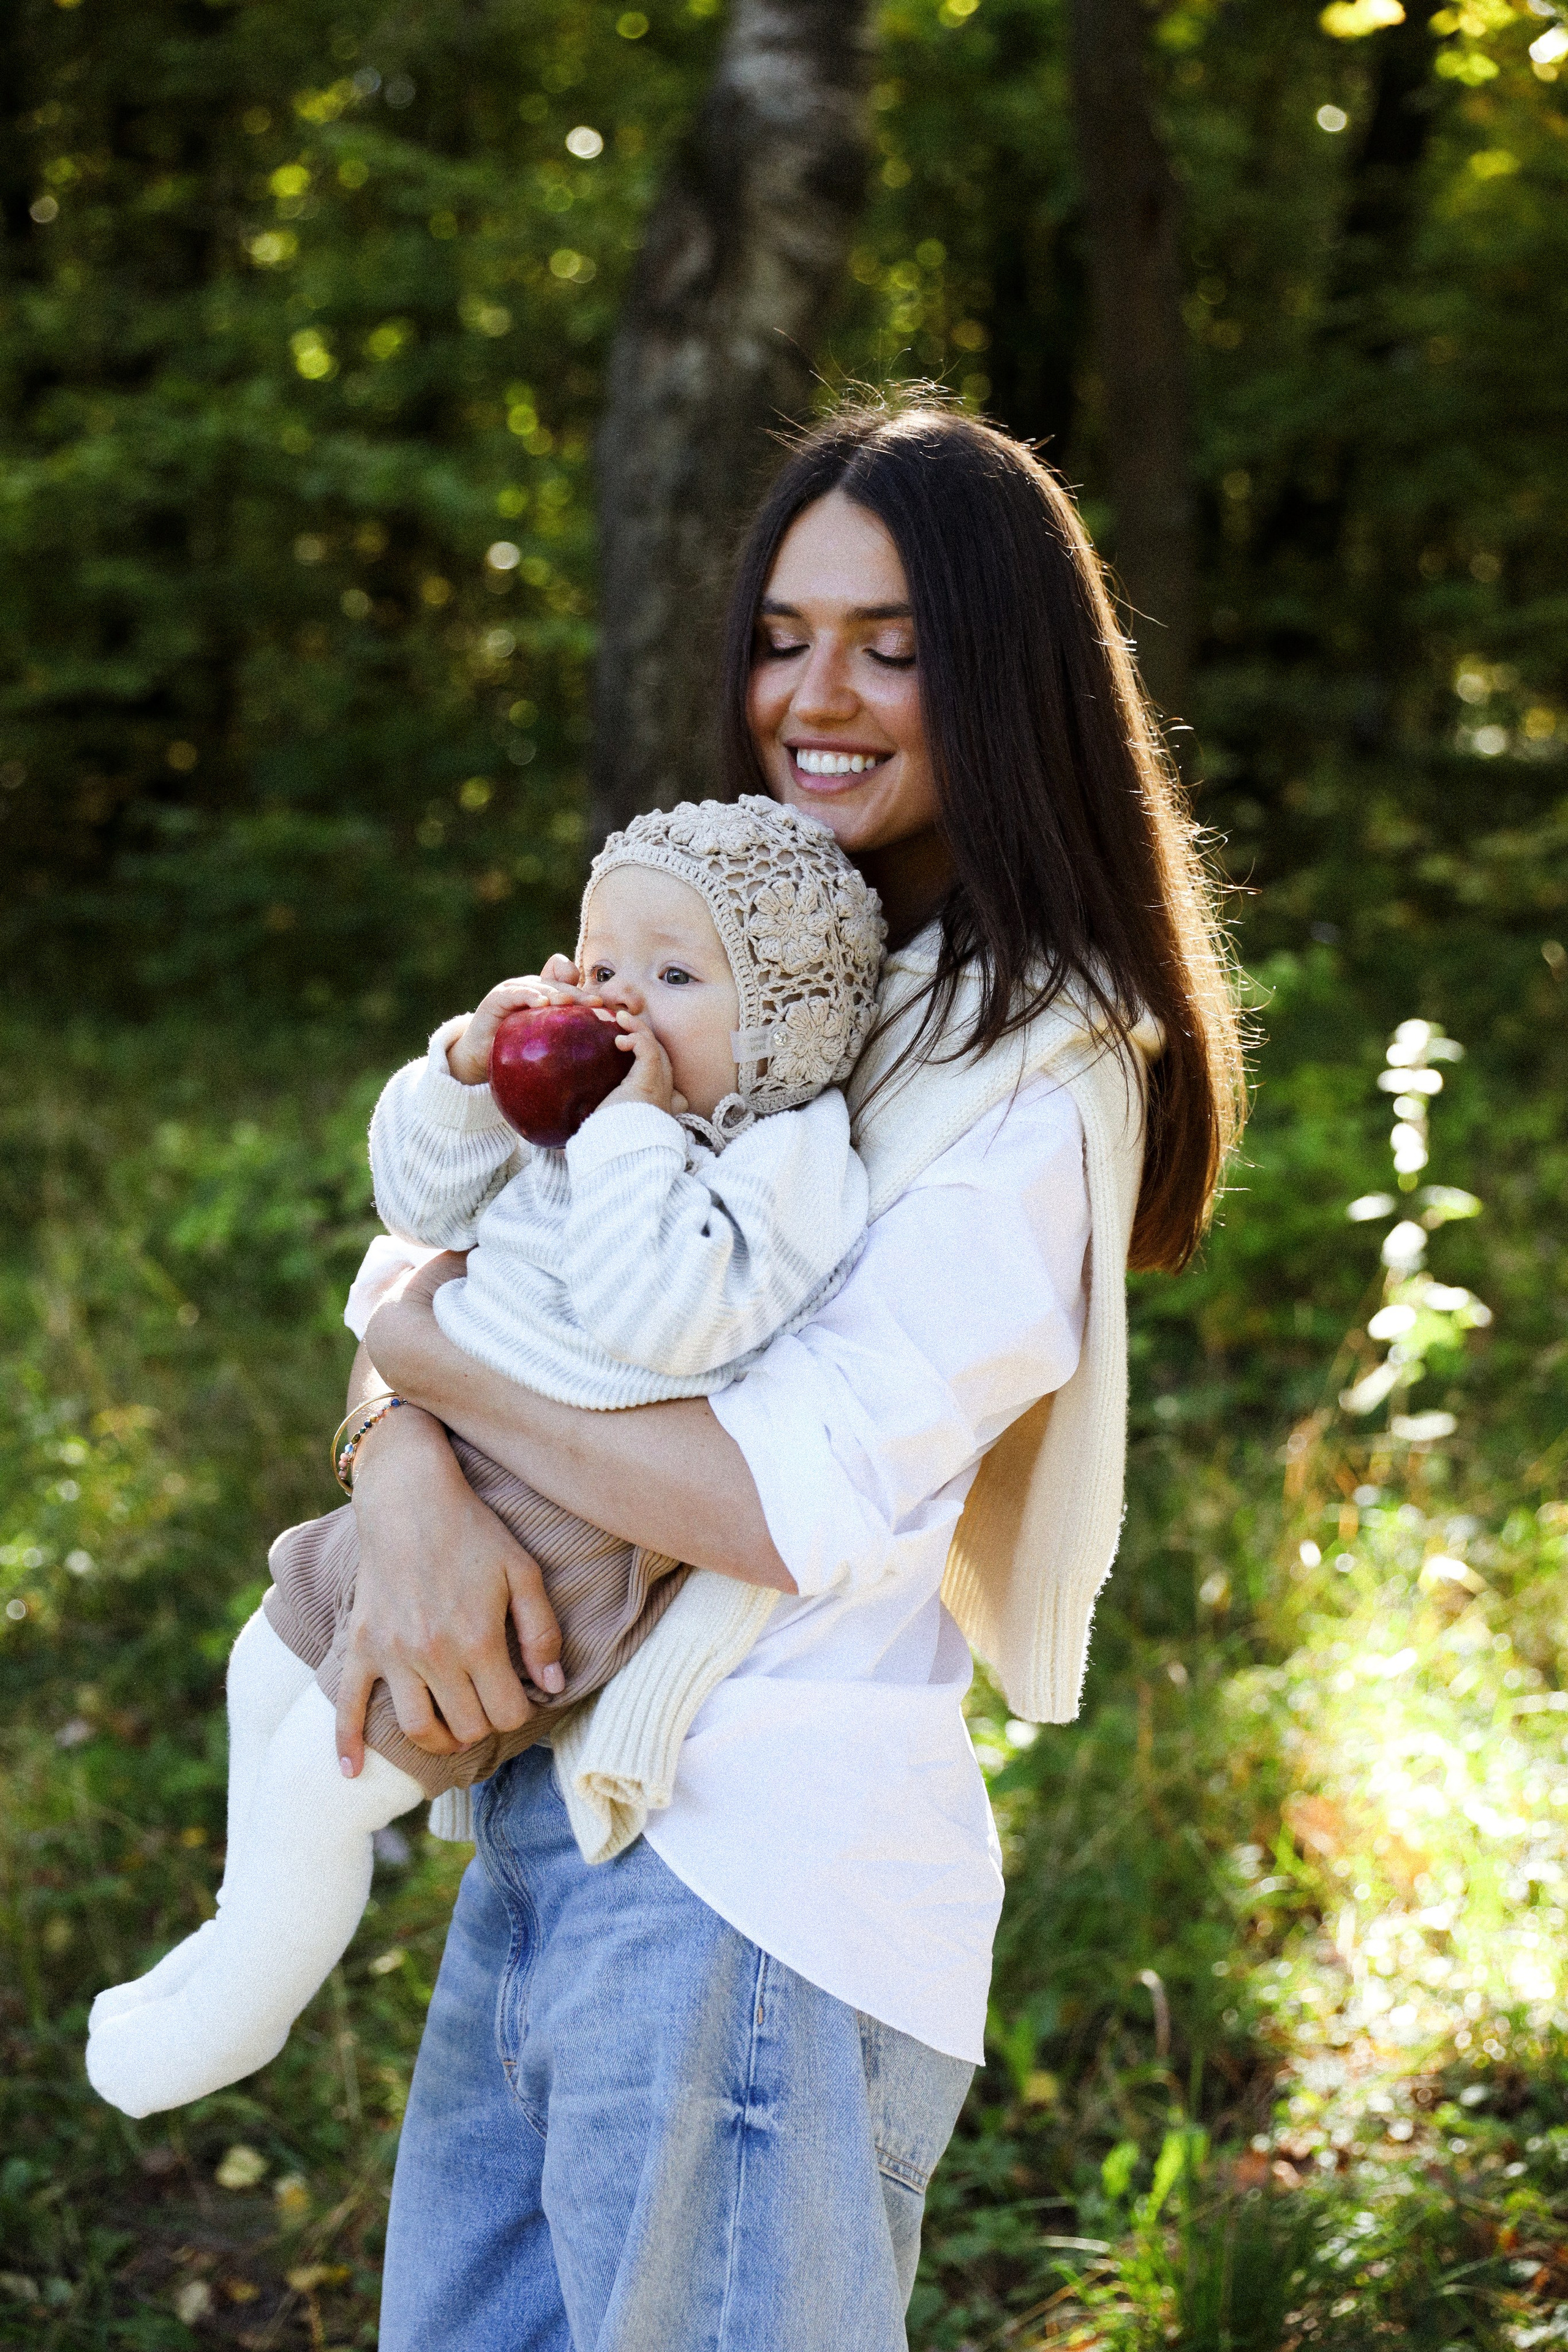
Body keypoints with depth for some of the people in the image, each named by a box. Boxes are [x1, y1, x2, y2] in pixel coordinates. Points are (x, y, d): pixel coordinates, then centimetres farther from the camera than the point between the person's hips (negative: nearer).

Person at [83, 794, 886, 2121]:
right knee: (272, 1667, 24)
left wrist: (633, 1127, -29)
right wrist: (468, 1075, -4)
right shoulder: (582, 1111, 8)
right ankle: (251, 1928, 46)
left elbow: (654, 1317, -34)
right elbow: (420, 1199, 13)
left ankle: (234, 2019, 21)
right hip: (452, 1486, 10)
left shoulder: (784, 1165, -19)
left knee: (324, 1774, -4)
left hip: (570, 1546, -10)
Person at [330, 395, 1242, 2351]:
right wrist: (413, 1489, -15)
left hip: (760, 1864, -7)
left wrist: (436, 1359, -10)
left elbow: (793, 1502, -21)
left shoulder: (1040, 1068, -12)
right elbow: (443, 1255, 6)